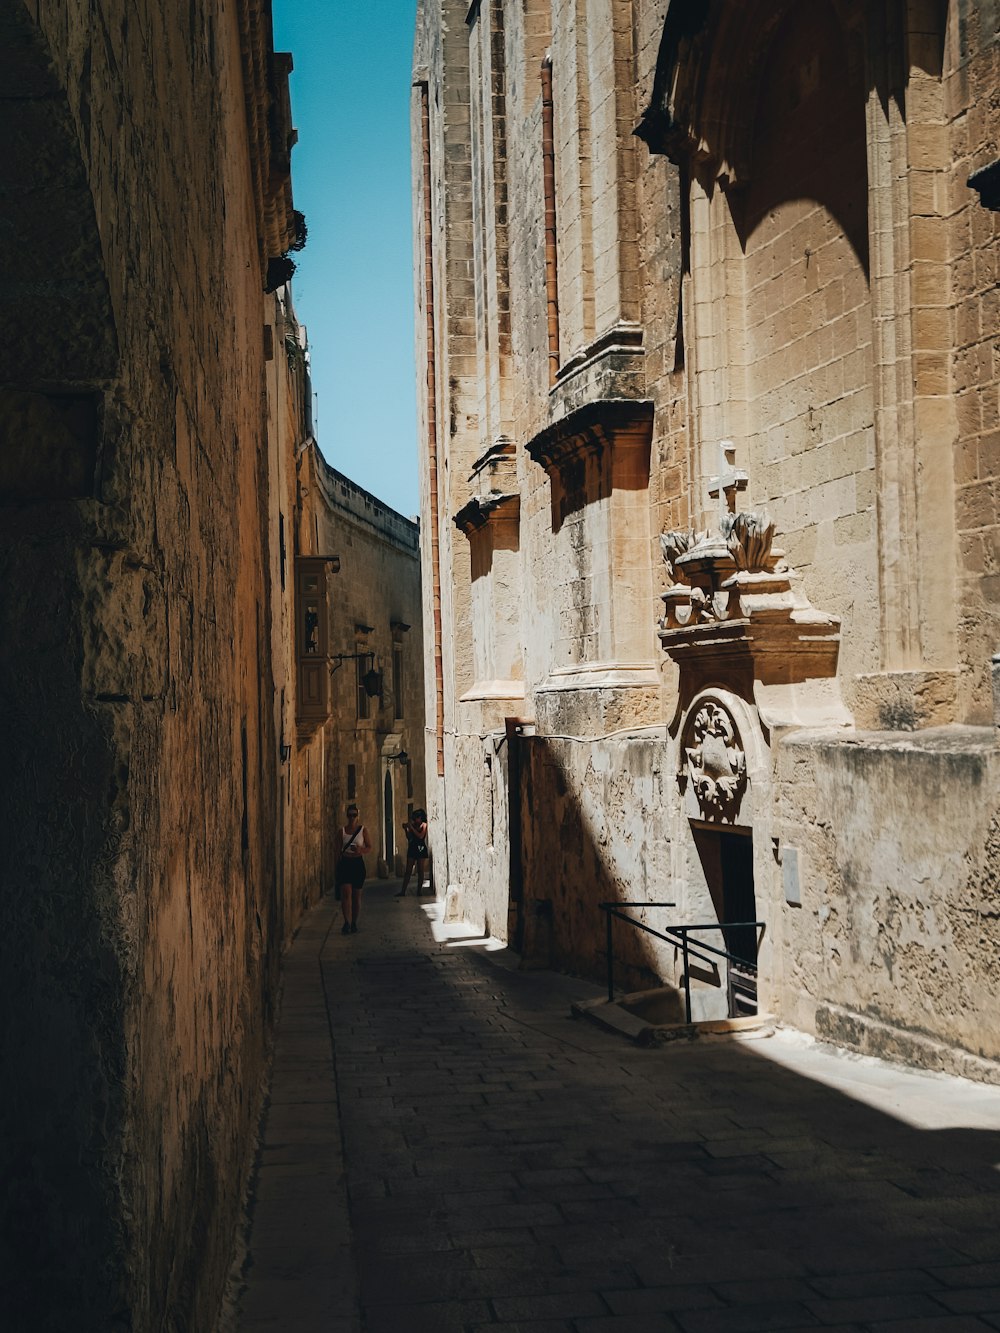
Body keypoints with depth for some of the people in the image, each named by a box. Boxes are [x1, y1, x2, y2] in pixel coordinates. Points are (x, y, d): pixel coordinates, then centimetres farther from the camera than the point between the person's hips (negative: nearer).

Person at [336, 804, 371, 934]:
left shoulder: (363, 830, 2)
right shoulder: (342, 831, 6)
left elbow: (369, 847, 4)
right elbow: (340, 849, 12)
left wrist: (361, 850, -16)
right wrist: (338, 864, 11)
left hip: (358, 863, 0)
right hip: (344, 863, 0)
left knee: (356, 895, 6)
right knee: (346, 892, -15)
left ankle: (354, 923, 19)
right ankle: (347, 923, -22)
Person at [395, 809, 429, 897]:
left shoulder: (424, 825, -3)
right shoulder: (413, 825, 9)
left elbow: (421, 836, -17)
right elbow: (409, 837, 11)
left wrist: (411, 827, -16)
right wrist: (406, 829, -4)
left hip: (421, 849, -4)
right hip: (412, 848, 4)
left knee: (420, 871, 0)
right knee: (408, 871, 1)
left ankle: (419, 891, 5)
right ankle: (403, 891, -1)